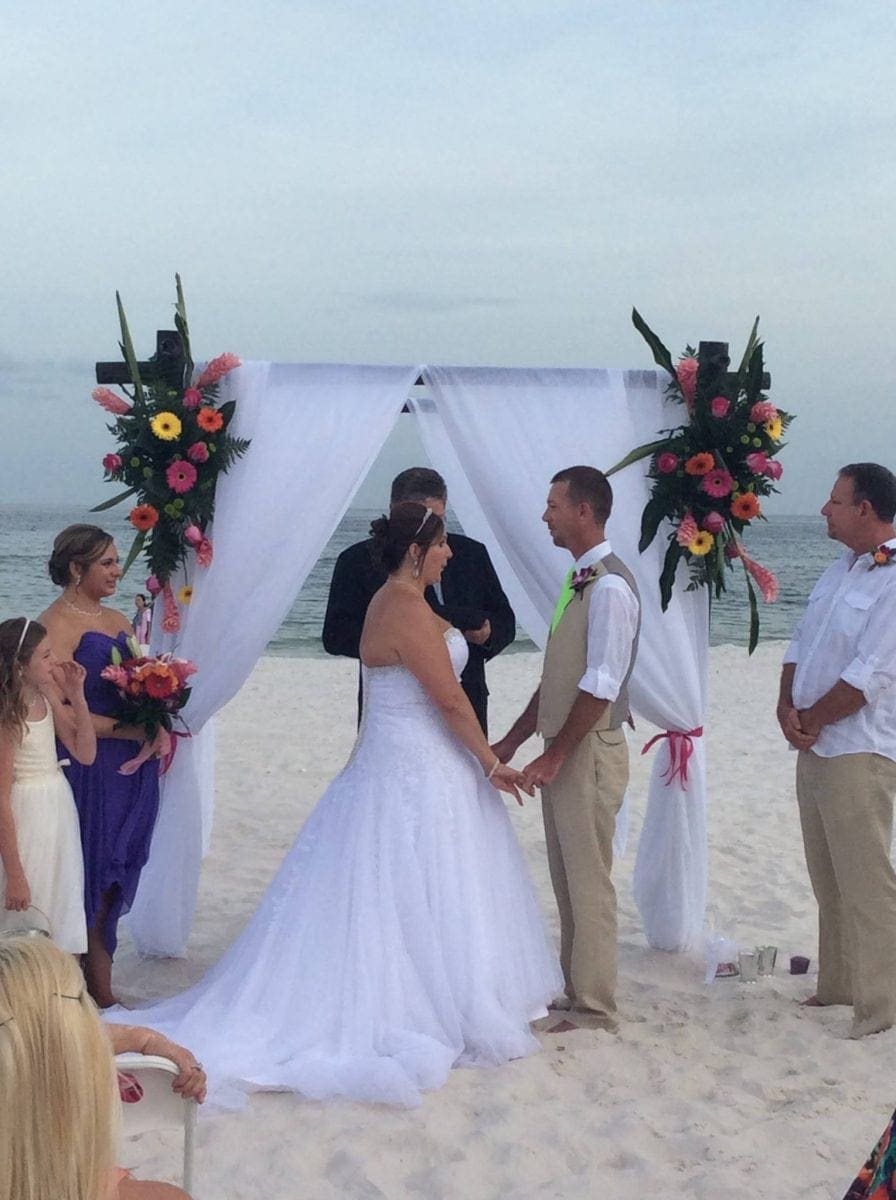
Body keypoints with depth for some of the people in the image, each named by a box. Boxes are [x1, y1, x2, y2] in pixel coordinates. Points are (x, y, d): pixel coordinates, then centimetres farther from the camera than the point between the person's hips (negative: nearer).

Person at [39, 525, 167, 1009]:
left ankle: (98, 992, 20)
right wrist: (127, 731, -19)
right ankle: (101, 996, 10)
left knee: (115, 877, 11)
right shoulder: (56, 624, -11)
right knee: (93, 880, 0)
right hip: (87, 772, -8)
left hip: (131, 770, 8)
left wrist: (157, 729, -2)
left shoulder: (118, 620, 15)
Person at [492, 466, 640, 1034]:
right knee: (568, 881, 16)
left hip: (590, 752, -9)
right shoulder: (579, 581, 13)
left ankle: (594, 1008, 9)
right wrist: (512, 743, 16)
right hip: (564, 752, 10)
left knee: (589, 882, -1)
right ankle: (577, 991, 26)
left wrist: (553, 757, -17)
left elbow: (600, 687, -21)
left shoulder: (610, 587, -18)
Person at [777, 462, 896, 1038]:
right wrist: (788, 706, -3)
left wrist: (811, 720, -10)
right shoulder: (842, 570, 14)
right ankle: (838, 985, 28)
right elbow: (800, 644, 14)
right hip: (814, 747, 9)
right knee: (828, 878, 16)